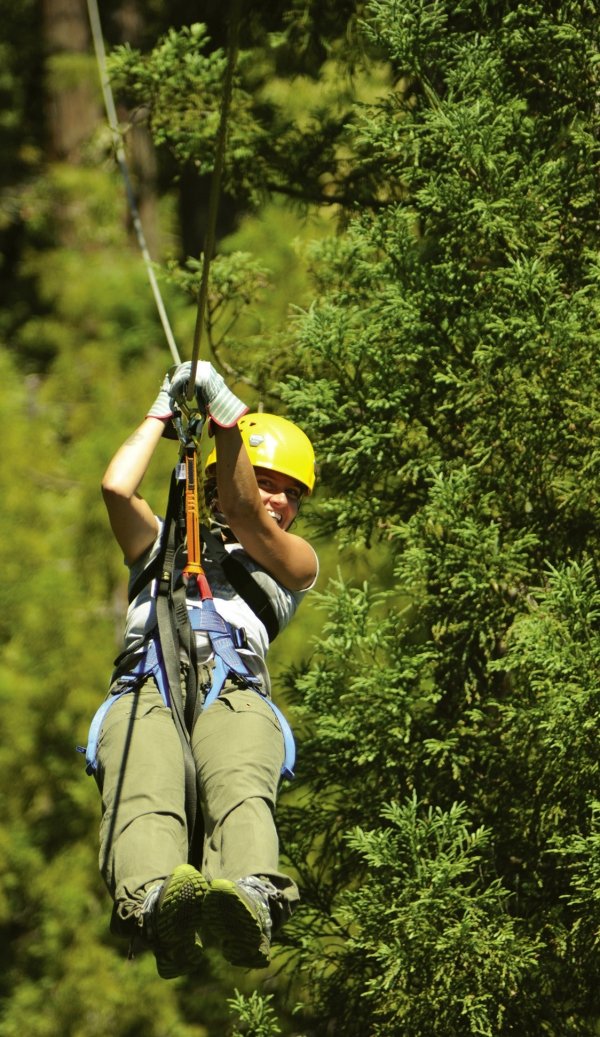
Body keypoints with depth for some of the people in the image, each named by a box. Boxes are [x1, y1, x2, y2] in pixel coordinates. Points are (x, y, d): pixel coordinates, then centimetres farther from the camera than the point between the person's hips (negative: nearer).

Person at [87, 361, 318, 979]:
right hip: (144, 692, 0)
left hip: (236, 692, 0)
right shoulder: (161, 544, 39)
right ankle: (158, 904, -68)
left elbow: (247, 518, 15)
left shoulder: (295, 563, 35)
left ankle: (249, 902, -68)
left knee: (240, 791, -37)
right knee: (145, 795, -37)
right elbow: (118, 488, 20)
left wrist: (227, 417, 8)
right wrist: (162, 414, 32)